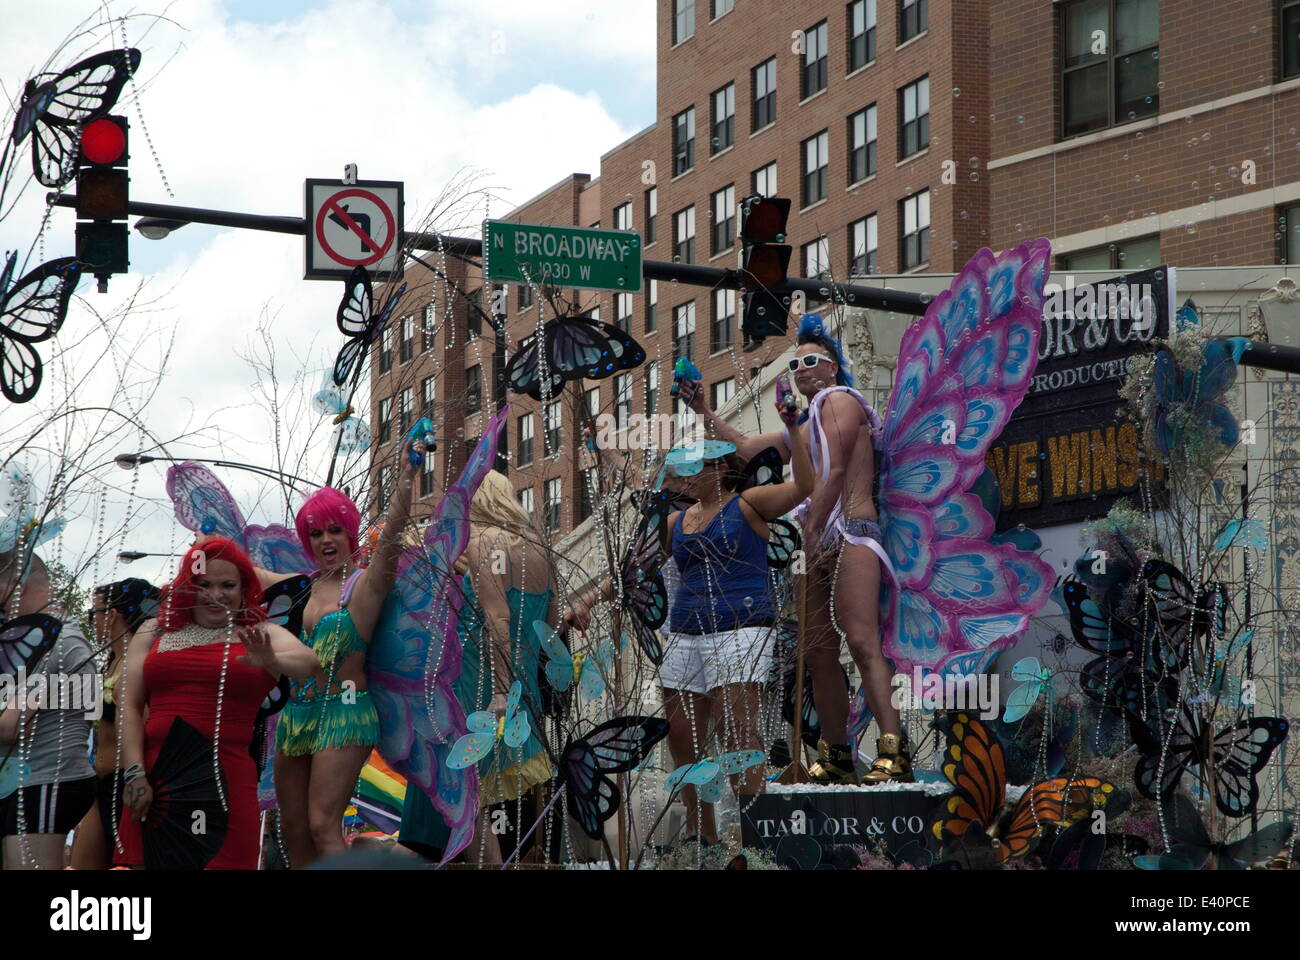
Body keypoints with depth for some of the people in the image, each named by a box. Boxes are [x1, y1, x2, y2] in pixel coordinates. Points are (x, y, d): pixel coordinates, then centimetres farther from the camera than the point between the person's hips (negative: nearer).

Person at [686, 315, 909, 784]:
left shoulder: (840, 400, 2)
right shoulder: (805, 427, 29)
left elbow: (833, 471, -9)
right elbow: (745, 445, 38)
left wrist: (812, 531, -14)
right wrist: (706, 412, 30)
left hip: (849, 533, -10)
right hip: (820, 543, 10)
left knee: (862, 641, -21)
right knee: (818, 651, 4)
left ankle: (894, 753, -30)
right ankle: (836, 758, 6)